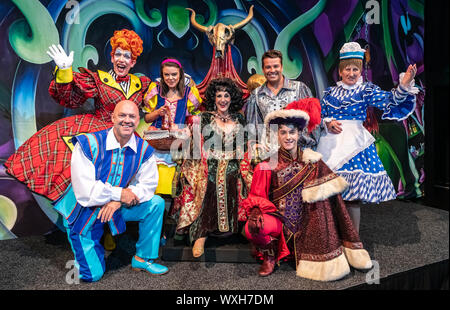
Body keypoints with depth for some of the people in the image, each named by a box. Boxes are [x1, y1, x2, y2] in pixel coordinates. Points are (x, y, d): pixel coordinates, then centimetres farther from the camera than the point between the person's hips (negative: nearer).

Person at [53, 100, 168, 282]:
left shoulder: (143, 149, -10)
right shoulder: (88, 144, -22)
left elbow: (149, 184, -11)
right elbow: (84, 192, -26)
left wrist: (118, 202, -24)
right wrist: (120, 194, -22)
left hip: (116, 207, 4)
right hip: (84, 212, -3)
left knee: (156, 203, -15)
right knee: (92, 275, -4)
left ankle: (143, 259, 1)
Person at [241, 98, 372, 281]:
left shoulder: (312, 161, 1)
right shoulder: (268, 166, -2)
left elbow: (331, 191, -3)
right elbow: (257, 196, -2)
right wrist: (257, 214, -20)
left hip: (306, 222, 3)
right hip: (279, 219, -2)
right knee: (252, 228, -31)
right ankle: (270, 255, 5)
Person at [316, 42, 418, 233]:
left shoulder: (366, 90, 5)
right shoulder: (330, 92, 14)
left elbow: (389, 101, -10)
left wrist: (404, 86, -27)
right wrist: (327, 123, -3)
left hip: (354, 143, -3)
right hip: (330, 143, 3)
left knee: (352, 196, -5)